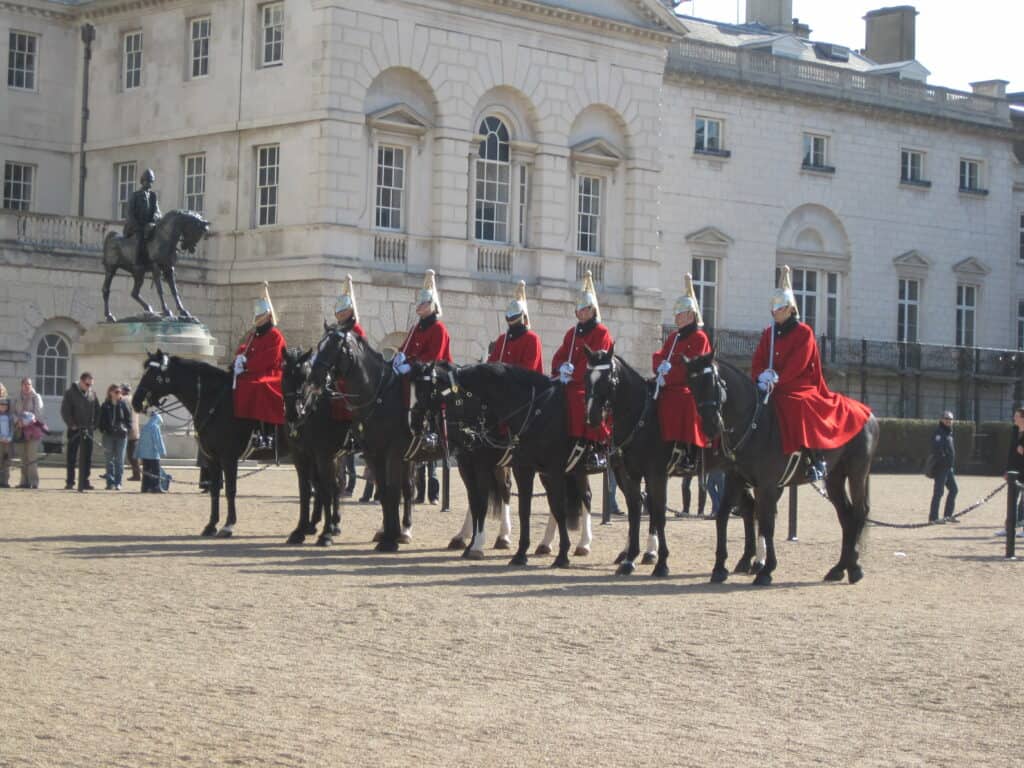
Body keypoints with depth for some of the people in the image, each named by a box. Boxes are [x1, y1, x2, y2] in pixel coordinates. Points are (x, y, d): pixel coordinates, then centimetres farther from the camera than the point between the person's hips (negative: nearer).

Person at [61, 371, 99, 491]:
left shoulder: (92, 394, 7)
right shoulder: (70, 393, -5)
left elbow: (97, 410, 14)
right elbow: (65, 410, -7)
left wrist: (94, 424, 4)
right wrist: (71, 425, -12)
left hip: (88, 430, 4)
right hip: (75, 430, -4)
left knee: (87, 458, 4)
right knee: (71, 457, 2)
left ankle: (84, 482, 8)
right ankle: (70, 482, 5)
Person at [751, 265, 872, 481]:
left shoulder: (804, 332, -3)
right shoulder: (768, 334, 15)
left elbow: (796, 364, -13)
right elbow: (758, 361, 6)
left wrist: (776, 379, -23)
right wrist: (762, 377, -15)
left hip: (799, 388, -6)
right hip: (773, 391, 6)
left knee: (799, 408, -35)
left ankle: (816, 459, -33)